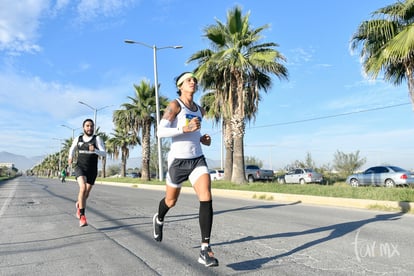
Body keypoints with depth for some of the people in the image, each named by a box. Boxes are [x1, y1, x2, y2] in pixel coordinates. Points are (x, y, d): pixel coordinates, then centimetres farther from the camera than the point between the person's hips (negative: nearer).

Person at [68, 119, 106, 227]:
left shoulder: (97, 139, -5)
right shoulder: (78, 139, 5)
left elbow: (104, 153, -14)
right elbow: (72, 149, 24)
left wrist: (94, 150, -33)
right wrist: (70, 157, 4)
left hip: (92, 170, 0)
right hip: (80, 167, 0)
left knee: (86, 194, 12)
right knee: (83, 187, -27)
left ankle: (79, 204, 48)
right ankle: (82, 216, -21)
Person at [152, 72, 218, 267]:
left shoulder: (200, 110, 11)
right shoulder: (175, 105, -8)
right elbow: (160, 132, -17)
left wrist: (201, 139, 5)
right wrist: (185, 129, -27)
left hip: (198, 159, 4)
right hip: (178, 160, -4)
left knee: (206, 198, -16)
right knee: (171, 201, 15)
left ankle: (205, 249, -11)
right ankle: (159, 219, 52)